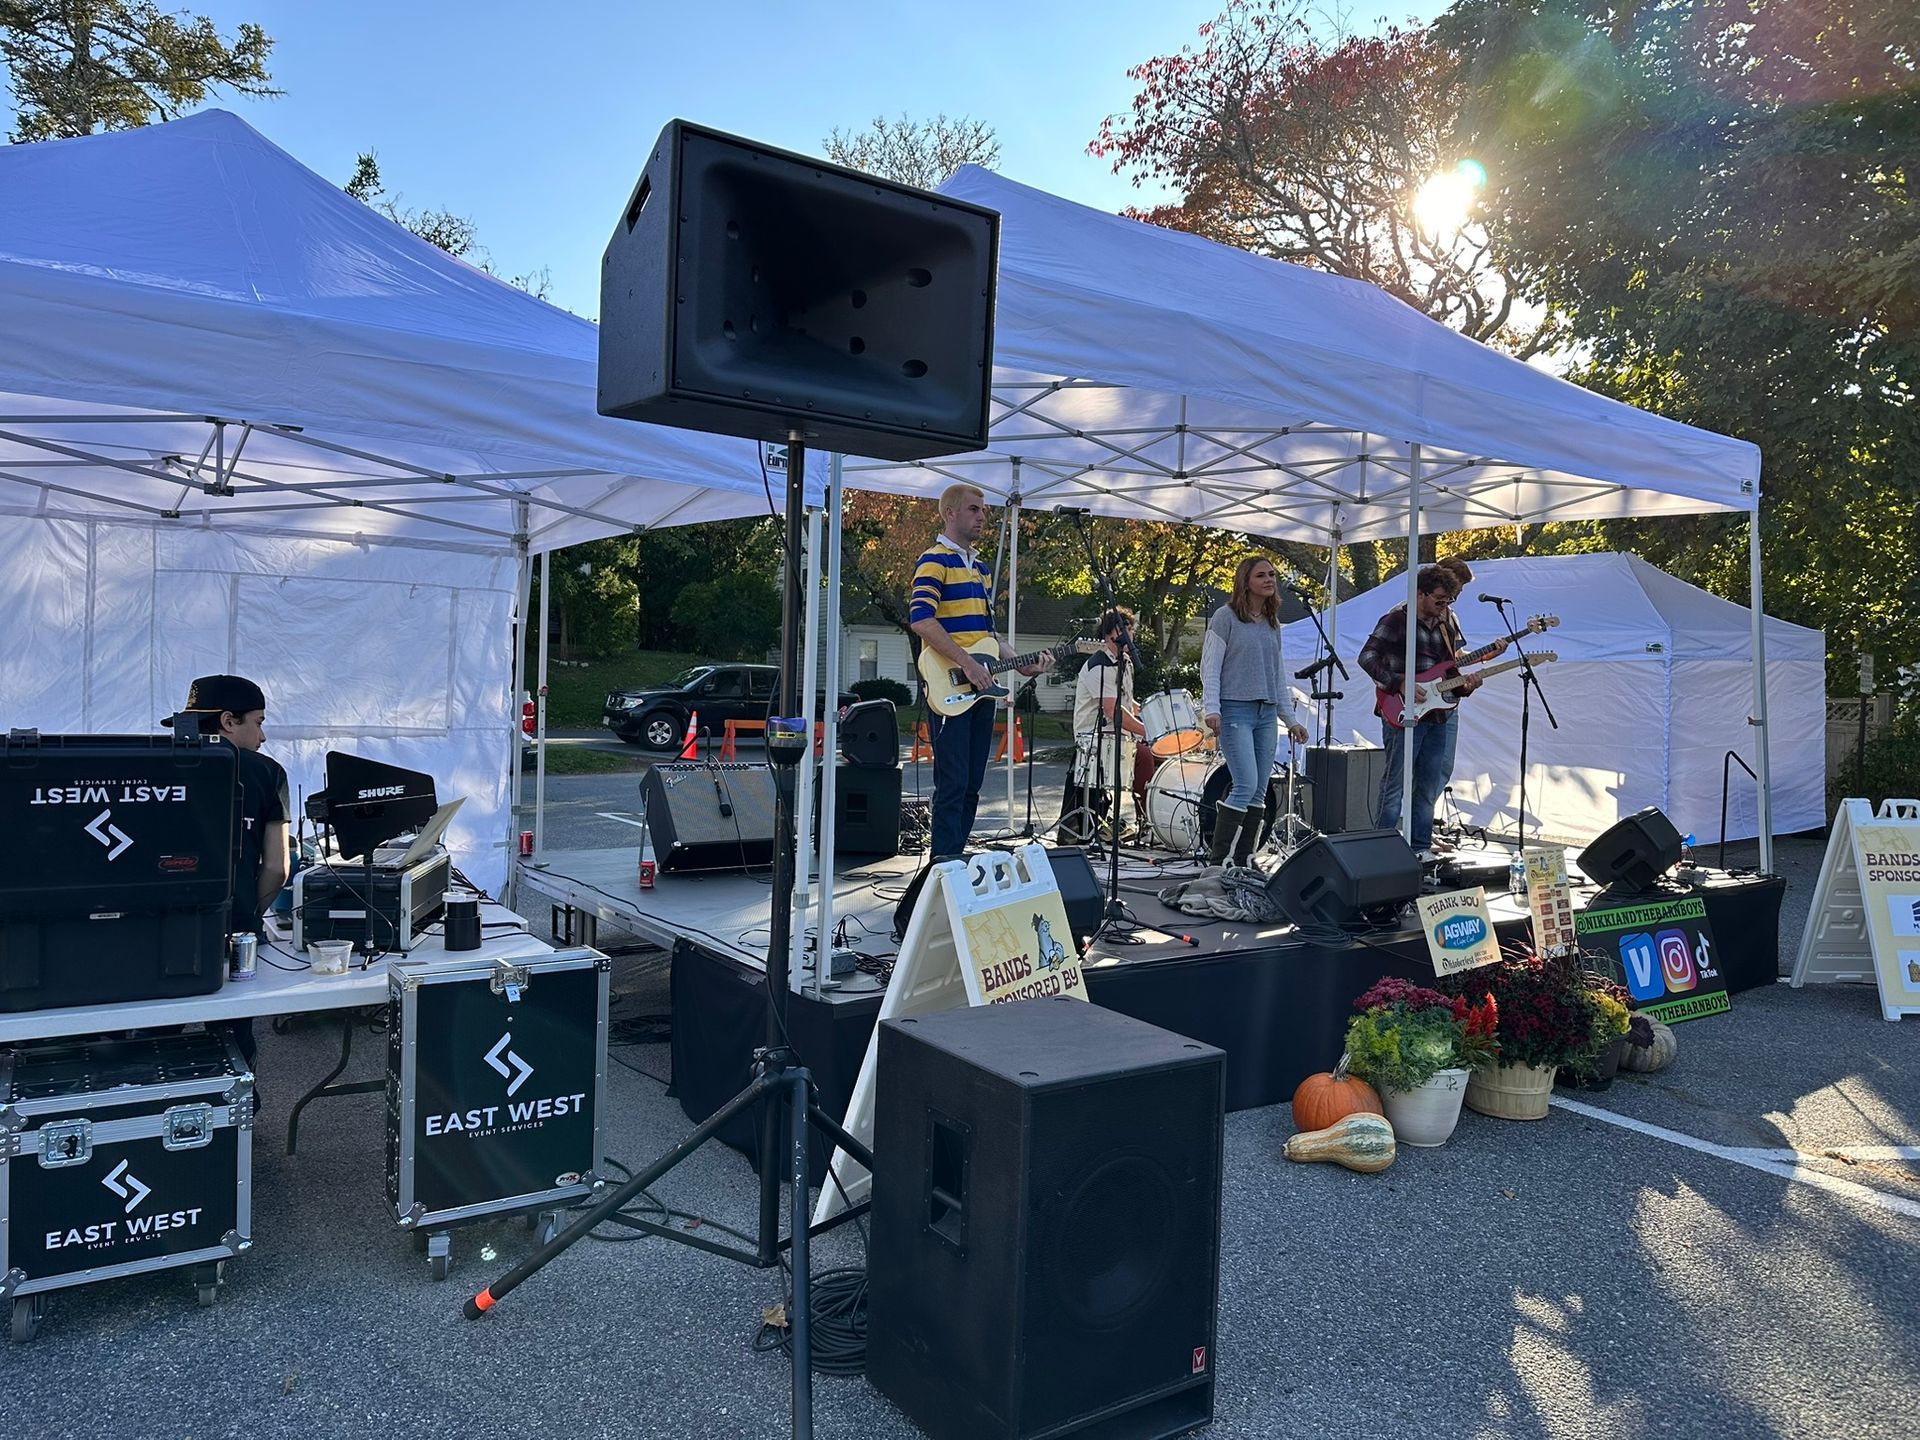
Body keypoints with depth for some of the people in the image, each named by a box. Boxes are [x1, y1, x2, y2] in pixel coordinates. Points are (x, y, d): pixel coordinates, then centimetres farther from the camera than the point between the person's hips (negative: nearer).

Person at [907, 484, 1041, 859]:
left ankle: (956, 859, 17)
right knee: (953, 783, -8)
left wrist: (1018, 663, 12)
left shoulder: (981, 568, 21)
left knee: (972, 784, 10)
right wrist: (968, 663, -22)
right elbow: (921, 620, -20)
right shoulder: (935, 560, -6)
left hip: (981, 687, 8)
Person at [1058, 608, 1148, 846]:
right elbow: (1113, 710, -21)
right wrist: (1146, 731, -18)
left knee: (1108, 795, 12)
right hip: (1095, 743, -9)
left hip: (1118, 740, 9)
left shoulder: (1124, 666, 18)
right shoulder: (1098, 666, -13)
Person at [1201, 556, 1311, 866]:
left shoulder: (1272, 624, 18)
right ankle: (1217, 862, -8)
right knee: (1246, 786, -16)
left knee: (1259, 792, 3)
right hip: (1235, 710, -7)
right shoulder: (1226, 617, -2)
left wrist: (1292, 719, 17)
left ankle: (1242, 861, 9)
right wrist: (1212, 709, -18)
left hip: (1267, 714, 7)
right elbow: (1210, 665, -7)